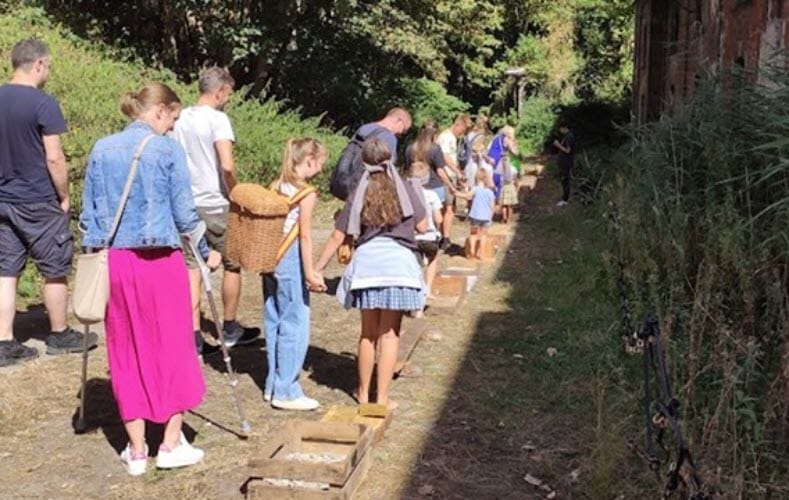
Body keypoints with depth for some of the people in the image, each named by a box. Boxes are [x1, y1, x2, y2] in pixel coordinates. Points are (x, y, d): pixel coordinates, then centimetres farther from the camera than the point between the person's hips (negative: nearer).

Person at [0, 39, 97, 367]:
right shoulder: (43, 103, -14)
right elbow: (54, 159, -16)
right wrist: (64, 197, -4)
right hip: (39, 203, -6)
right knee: (55, 270, 9)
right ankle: (60, 336, 22)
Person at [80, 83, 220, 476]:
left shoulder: (101, 150, 6)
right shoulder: (167, 150, -6)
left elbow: (87, 212, 9)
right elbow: (183, 211, -5)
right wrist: (206, 251, 9)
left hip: (113, 262, 4)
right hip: (160, 261, -4)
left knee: (126, 354, 12)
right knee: (173, 348, 10)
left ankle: (136, 450, 17)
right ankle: (171, 444, 16)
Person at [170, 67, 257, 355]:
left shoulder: (181, 119, 8)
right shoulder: (218, 119, -13)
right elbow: (227, 166, -23)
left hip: (186, 204, 6)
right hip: (215, 205, -6)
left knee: (192, 269, 7)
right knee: (232, 265, 12)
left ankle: (194, 336, 6)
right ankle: (230, 329, 23)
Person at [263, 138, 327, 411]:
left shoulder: (276, 186, 9)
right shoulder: (307, 193, -12)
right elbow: (305, 236, -16)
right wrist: (309, 272, -15)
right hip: (291, 261, -8)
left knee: (274, 323, 15)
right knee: (295, 326, 0)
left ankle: (273, 385, 24)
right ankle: (286, 392, 5)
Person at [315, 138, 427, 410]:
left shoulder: (359, 194, 6)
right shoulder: (404, 190, 3)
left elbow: (338, 236, 4)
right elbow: (422, 227, 8)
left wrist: (318, 267, 11)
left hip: (367, 261, 2)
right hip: (399, 263, -1)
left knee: (368, 332, 15)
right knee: (389, 334, 6)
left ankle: (363, 392, 27)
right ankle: (382, 397, 10)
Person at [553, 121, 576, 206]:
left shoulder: (570, 137, -19)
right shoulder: (566, 136, 12)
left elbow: (568, 150, -21)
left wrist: (558, 145, -17)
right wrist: (558, 144, 8)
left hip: (566, 163, -10)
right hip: (563, 162, 10)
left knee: (565, 181, -3)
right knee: (564, 180, 16)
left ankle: (565, 200, 4)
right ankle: (565, 198, 25)